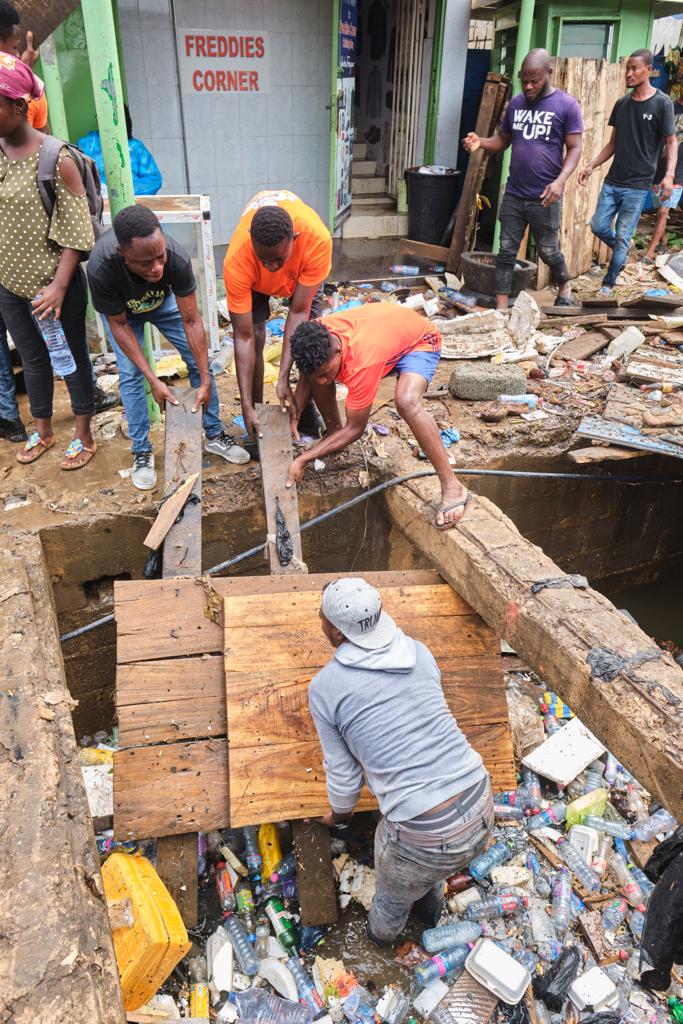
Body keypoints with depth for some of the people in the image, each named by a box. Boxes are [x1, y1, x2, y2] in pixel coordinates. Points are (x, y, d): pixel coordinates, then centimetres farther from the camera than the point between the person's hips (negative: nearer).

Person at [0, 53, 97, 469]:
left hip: (54, 283, -6)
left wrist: (59, 285, -20)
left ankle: (84, 437, 26)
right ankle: (43, 432, 37)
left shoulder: (56, 159, -14)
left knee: (73, 357, 9)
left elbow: (76, 232, -15)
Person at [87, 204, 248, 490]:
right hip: (121, 311, -1)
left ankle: (214, 435, 11)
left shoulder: (177, 258, -40)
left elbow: (191, 321, -30)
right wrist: (154, 380, -31)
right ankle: (142, 451, 2)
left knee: (199, 359, -4)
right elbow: (119, 325, -27)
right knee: (130, 373, -13)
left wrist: (205, 380, -30)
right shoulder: (101, 268, -42)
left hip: (164, 301, 1)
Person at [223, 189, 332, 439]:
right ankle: (257, 415, 1)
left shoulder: (318, 240, -44)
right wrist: (246, 406, -38)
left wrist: (283, 378, -38)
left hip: (301, 266, 1)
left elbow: (298, 312, -36)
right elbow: (244, 337, -37)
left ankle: (305, 410, 9)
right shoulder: (237, 259, -42)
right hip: (254, 277, 0)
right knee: (255, 337, -15)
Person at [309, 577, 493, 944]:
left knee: (393, 895, 33)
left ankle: (382, 933, 64)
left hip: (424, 835, -4)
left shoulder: (324, 688, -9)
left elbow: (343, 774, 3)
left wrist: (338, 815, 26)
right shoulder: (418, 652, 3)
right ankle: (430, 910, 69)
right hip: (481, 809, 5)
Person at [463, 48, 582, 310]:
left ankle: (564, 285, 36)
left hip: (544, 197, -4)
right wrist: (481, 143, -6)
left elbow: (574, 148, -6)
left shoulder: (567, 105, -5)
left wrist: (561, 180, -24)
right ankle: (501, 308, 7)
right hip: (513, 194, 4)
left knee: (548, 251, 8)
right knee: (506, 252, 2)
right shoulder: (516, 103, 9)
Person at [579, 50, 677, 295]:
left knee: (622, 236, -3)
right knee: (598, 226, 3)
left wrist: (669, 175, -20)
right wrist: (591, 166, 5)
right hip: (612, 181, 5)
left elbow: (671, 142, -5)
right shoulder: (622, 103, 10)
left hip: (638, 185, -5)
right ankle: (624, 249, 32)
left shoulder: (662, 103, -5)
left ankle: (608, 285, 9)